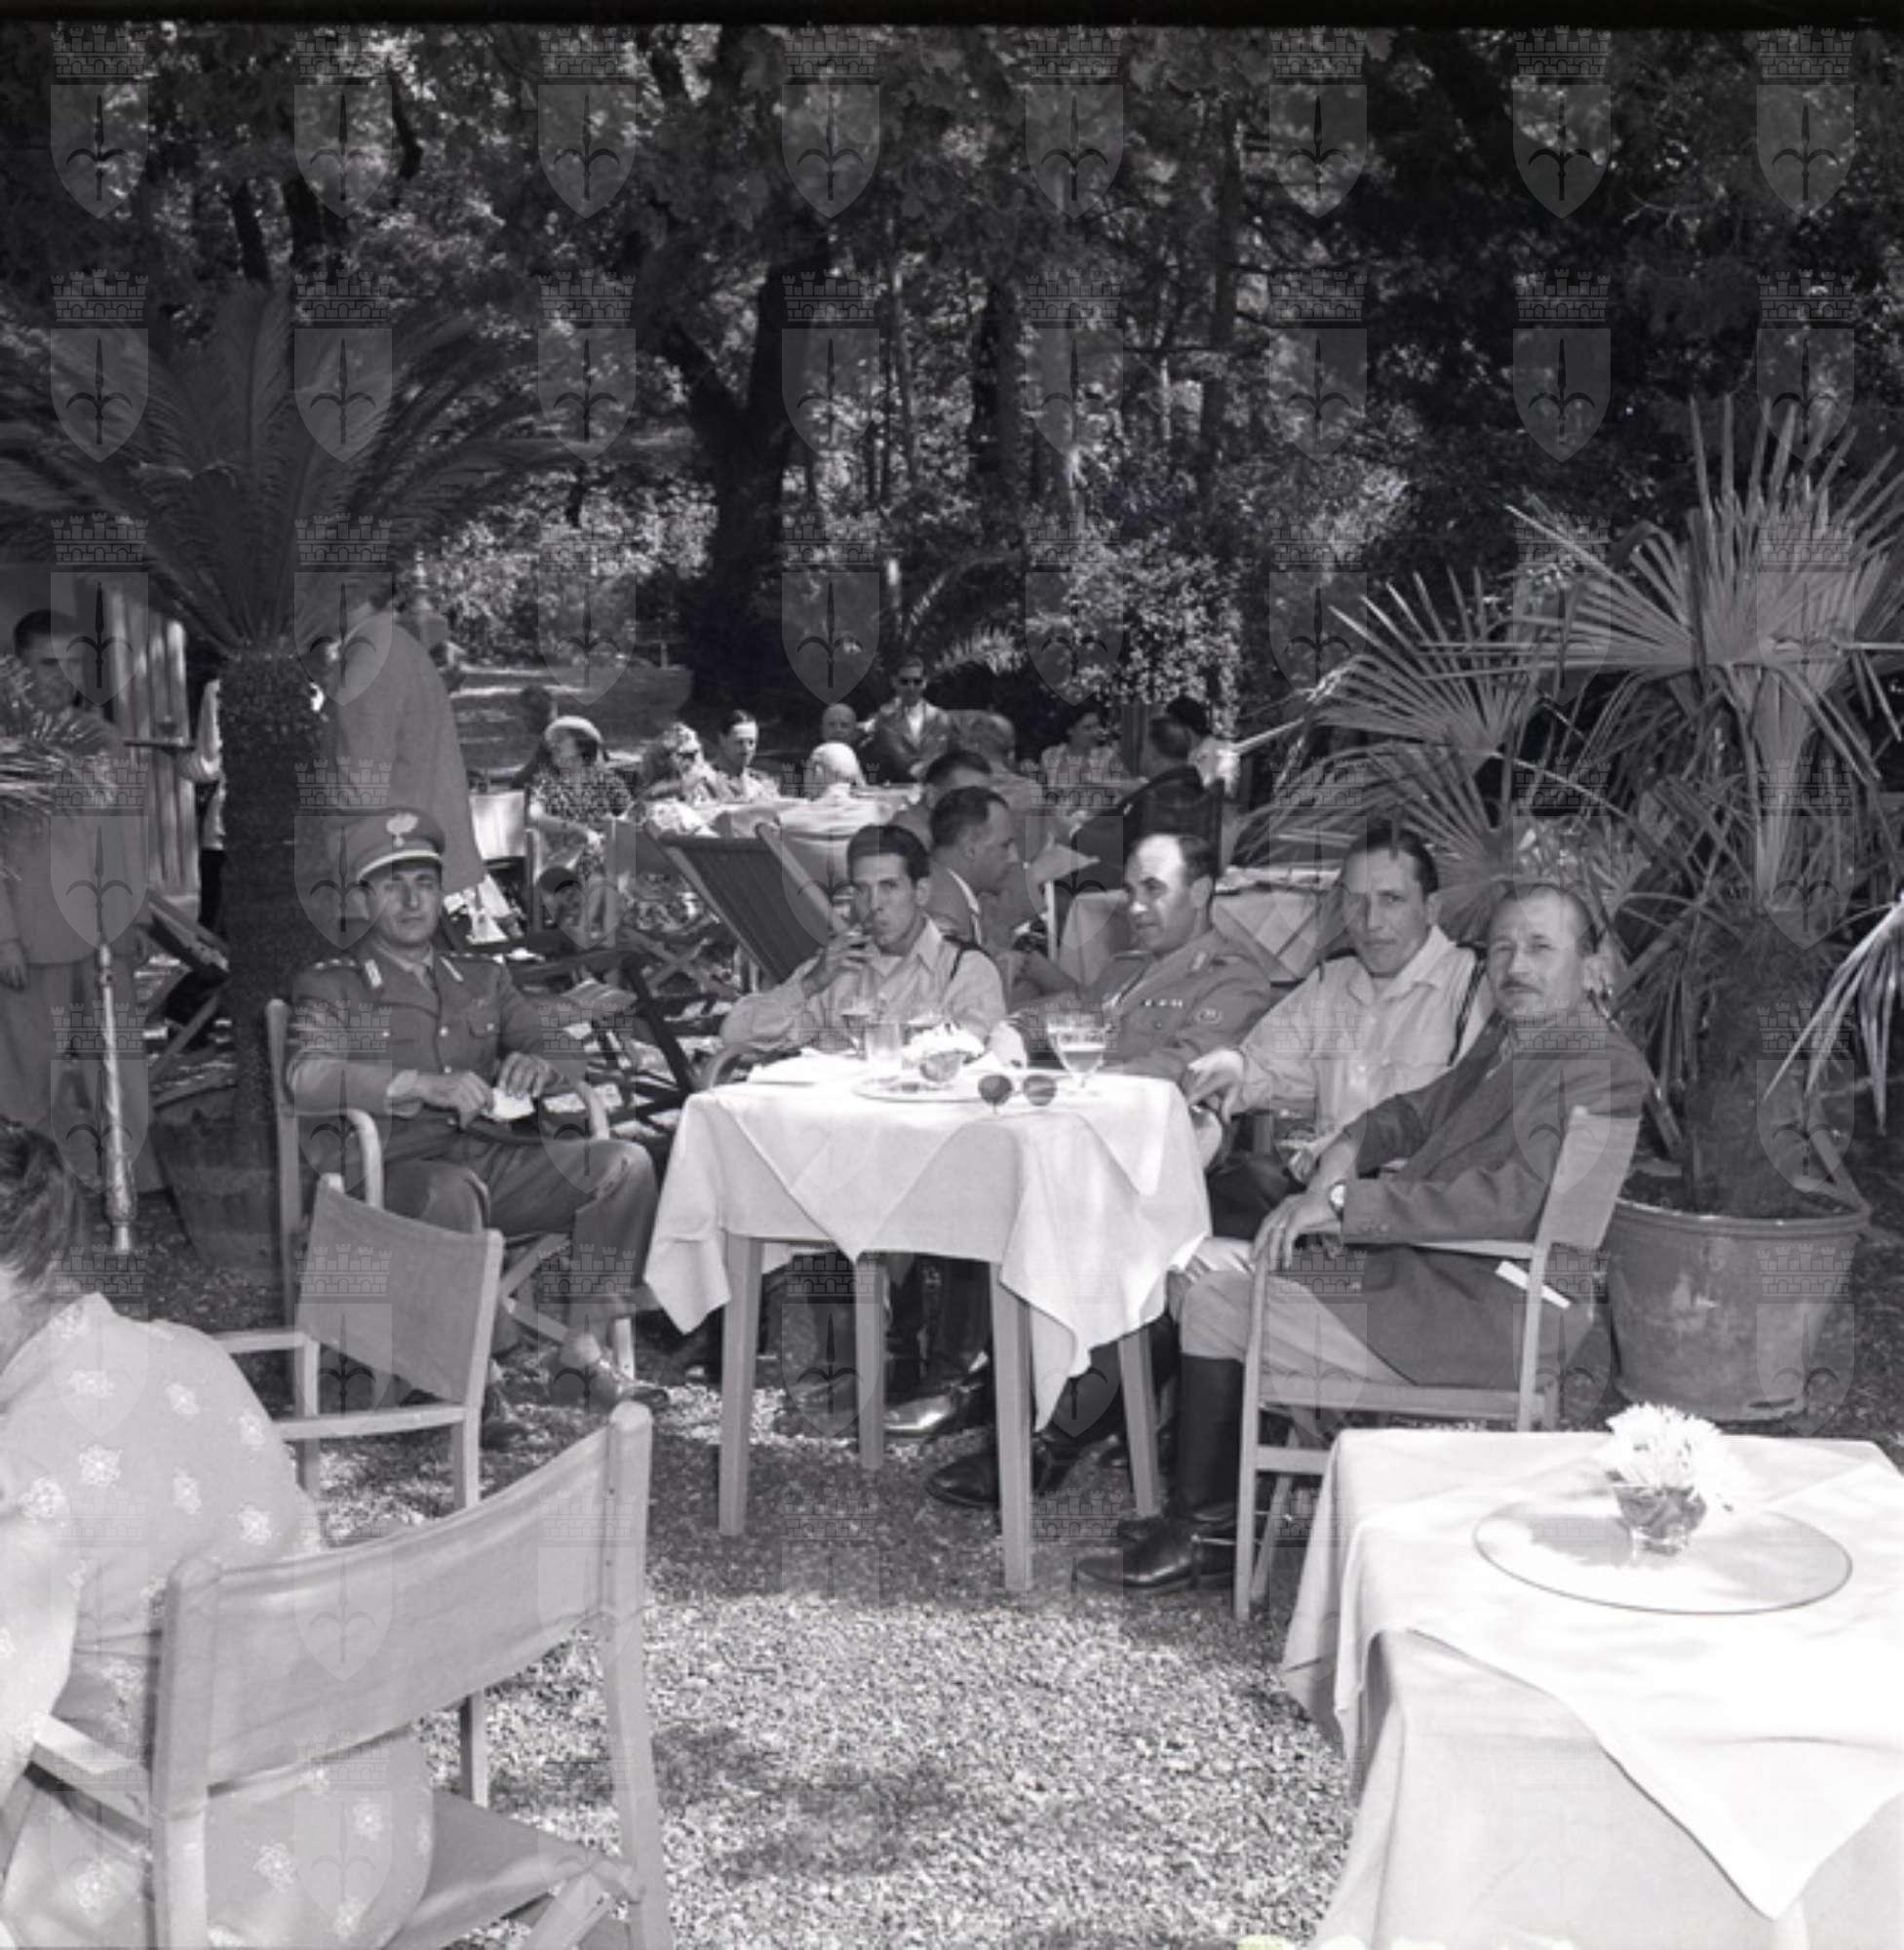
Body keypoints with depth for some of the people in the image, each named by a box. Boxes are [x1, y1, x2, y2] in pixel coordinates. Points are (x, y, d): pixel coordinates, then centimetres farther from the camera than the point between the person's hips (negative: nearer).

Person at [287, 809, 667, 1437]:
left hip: (492, 1159, 5)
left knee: (625, 1165, -16)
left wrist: (537, 1065, -10)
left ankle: (582, 1356, -14)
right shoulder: (332, 985, 7)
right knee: (452, 1193, -39)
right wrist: (423, 1085, -25)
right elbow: (307, 1078, -12)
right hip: (397, 1170, -5)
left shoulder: (481, 978, 22)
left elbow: (566, 1053, 17)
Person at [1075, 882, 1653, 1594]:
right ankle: (1206, 1506, 14)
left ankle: (1203, 1532, 9)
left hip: (1483, 1319, -10)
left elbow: (1514, 1201, -30)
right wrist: (1348, 1149, 1)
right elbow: (1418, 1112, 25)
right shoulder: (1506, 1040, 13)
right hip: (1423, 1269, 10)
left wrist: (1346, 1202, -29)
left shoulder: (1600, 1068, -17)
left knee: (1216, 1305, -8)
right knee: (1206, 1266, 10)